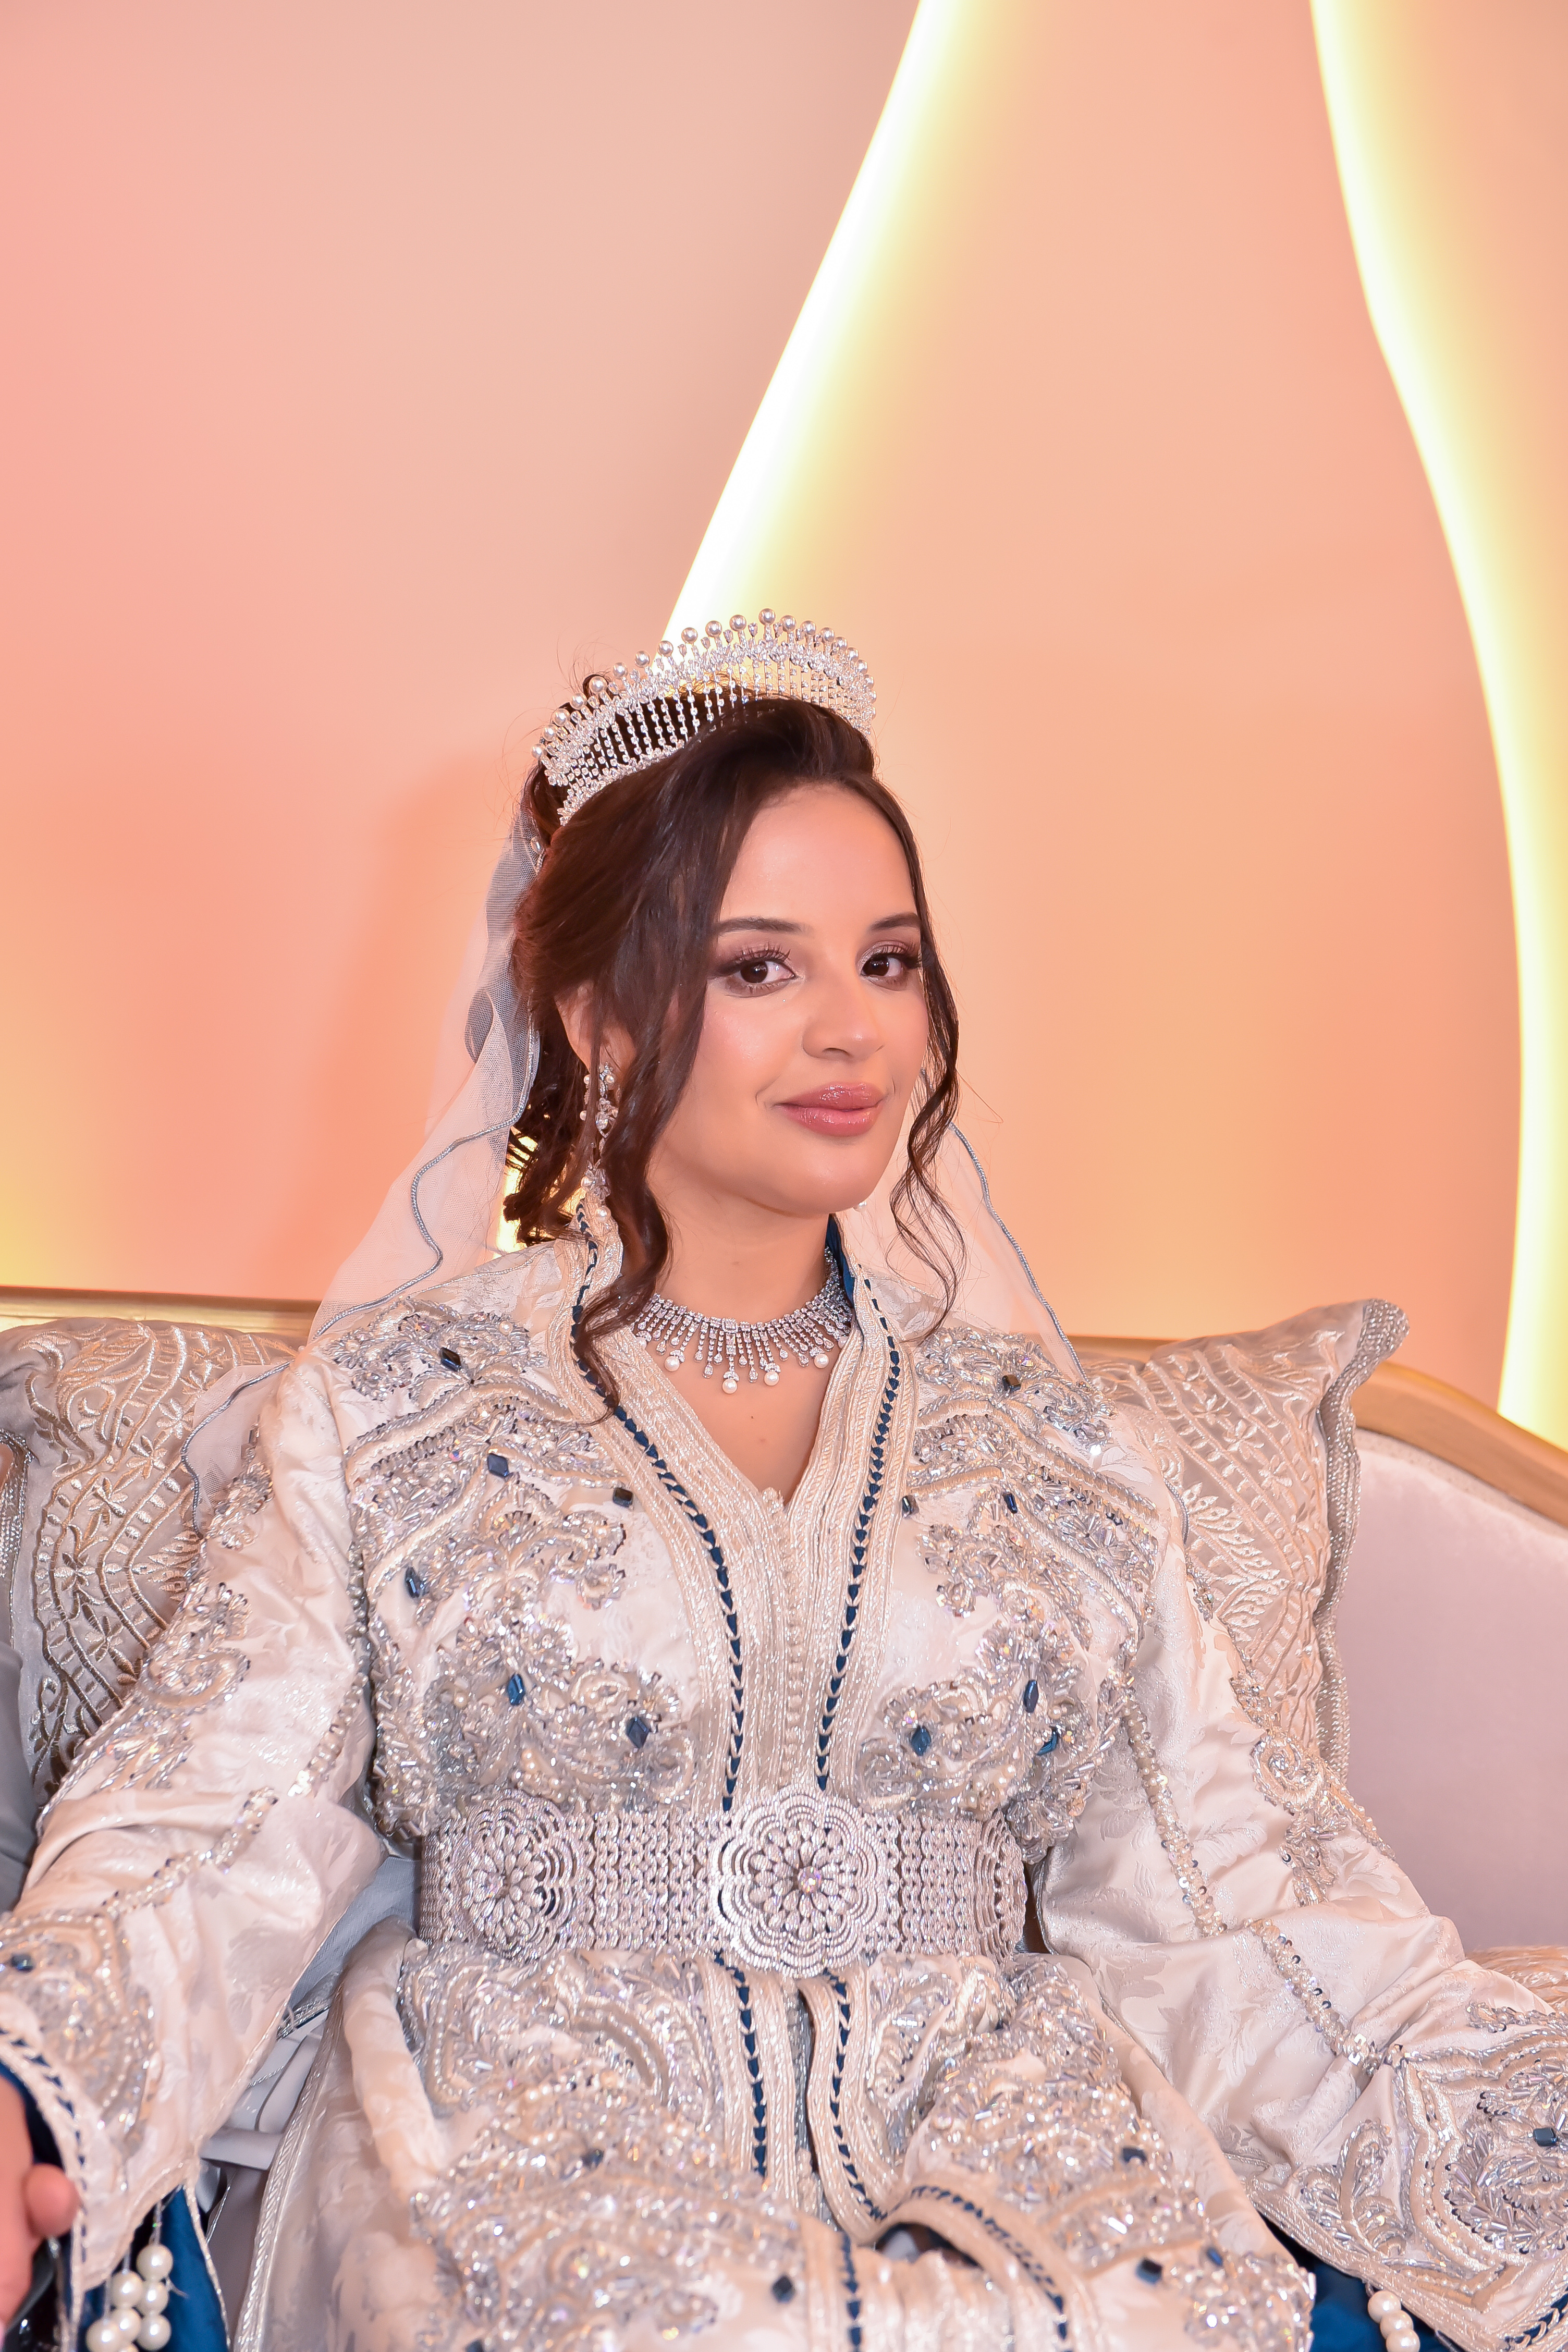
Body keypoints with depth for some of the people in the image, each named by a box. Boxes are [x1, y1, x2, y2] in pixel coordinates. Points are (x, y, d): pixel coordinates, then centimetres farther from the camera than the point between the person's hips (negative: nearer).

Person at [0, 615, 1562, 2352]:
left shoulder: (1038, 1431, 14)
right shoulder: (397, 1394, 8)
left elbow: (1236, 1882, 9)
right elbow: (218, 1823, 1)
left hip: (996, 2124, 3)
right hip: (530, 2133, -2)